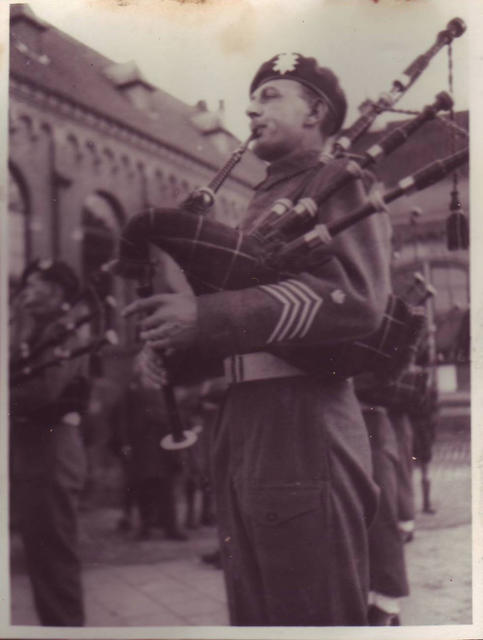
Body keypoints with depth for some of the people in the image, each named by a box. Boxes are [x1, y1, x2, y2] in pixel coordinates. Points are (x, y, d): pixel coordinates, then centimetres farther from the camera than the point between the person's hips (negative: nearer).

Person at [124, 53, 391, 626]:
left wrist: (206, 315, -24)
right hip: (241, 421, 8)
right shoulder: (263, 200, 24)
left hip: (302, 422, -8)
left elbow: (357, 297, -18)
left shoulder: (338, 181, -1)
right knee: (253, 613, 14)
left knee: (313, 614, -1)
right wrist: (173, 339, 1)